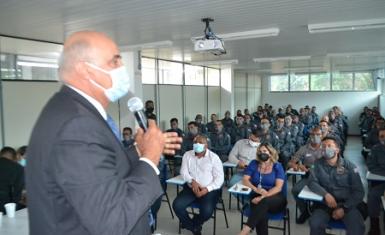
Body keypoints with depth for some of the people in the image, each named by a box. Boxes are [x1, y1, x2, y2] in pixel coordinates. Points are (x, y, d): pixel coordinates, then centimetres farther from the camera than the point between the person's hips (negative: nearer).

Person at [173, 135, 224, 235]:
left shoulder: (214, 157, -2)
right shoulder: (187, 155, 8)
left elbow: (219, 178, -6)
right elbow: (184, 172, 2)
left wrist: (206, 189, -19)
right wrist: (192, 181, -18)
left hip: (209, 190, -3)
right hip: (191, 188, 3)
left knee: (207, 211, -28)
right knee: (177, 205, -20)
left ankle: (191, 224, 11)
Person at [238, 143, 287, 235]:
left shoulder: (277, 166, 2)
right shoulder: (254, 164, 8)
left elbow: (278, 187, -9)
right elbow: (245, 180, 1)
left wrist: (263, 197, -25)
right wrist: (256, 190, -19)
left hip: (275, 198, -1)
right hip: (257, 196, 1)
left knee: (264, 202, -37)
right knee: (261, 211, -35)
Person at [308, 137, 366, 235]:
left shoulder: (349, 166, 1)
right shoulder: (318, 164, 4)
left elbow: (359, 192, -1)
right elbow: (311, 182, -5)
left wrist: (344, 208, -12)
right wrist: (326, 194, -22)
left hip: (347, 203, 0)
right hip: (325, 203, 1)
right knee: (315, 224, -25)